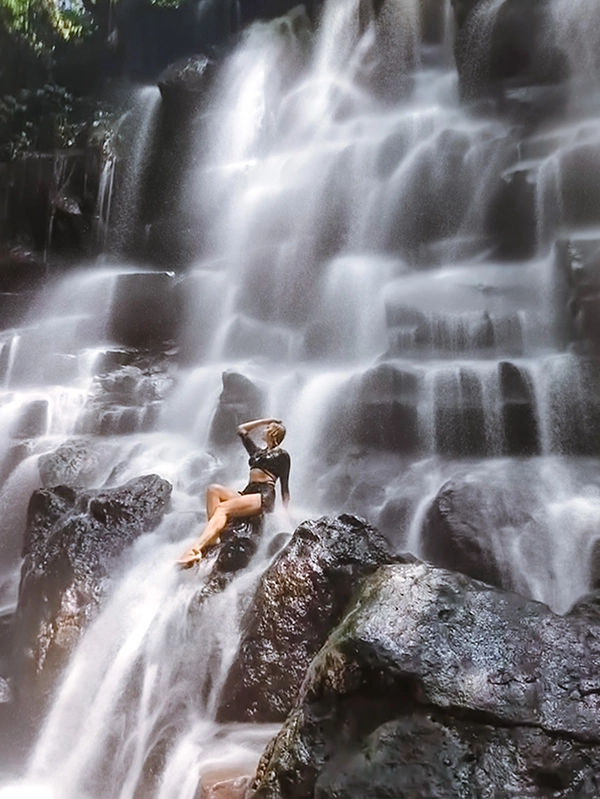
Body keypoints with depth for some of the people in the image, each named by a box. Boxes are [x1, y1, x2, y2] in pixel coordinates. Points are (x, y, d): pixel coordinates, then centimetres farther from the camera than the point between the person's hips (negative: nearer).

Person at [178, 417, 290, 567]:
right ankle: (213, 537, -33)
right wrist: (264, 420, 33)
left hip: (264, 497, -7)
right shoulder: (257, 451, 28)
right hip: (247, 493, 7)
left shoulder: (282, 455, 8)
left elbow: (284, 485, 3)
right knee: (213, 489, -17)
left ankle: (197, 549, -43)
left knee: (223, 508, -28)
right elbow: (241, 430, 33)